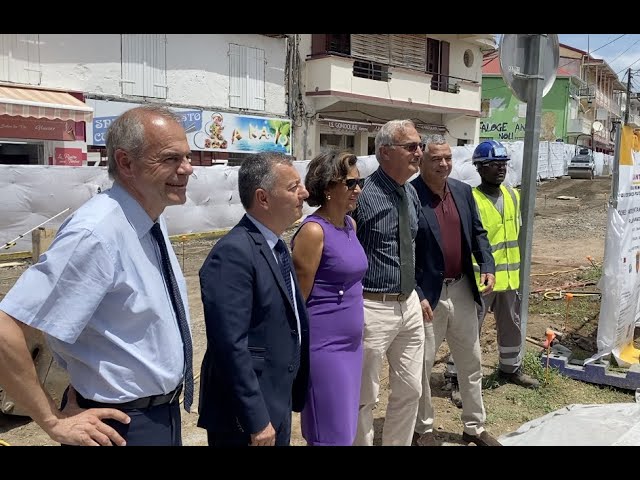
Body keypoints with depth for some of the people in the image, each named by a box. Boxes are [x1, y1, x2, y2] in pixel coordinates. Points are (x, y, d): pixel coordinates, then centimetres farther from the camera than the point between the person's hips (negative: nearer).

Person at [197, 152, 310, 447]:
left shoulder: (275, 246, 8)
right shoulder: (233, 253, -22)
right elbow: (231, 346, -25)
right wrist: (256, 422, -22)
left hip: (277, 405, 9)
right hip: (246, 417, -8)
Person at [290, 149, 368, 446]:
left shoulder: (350, 225, 7)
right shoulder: (313, 231, -17)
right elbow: (298, 299, -14)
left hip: (351, 342, 8)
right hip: (324, 346, -8)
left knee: (346, 428, 17)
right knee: (332, 434, 3)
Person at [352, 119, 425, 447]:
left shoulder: (411, 193, 7)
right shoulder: (362, 195, -18)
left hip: (409, 303, 8)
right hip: (372, 308, -8)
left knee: (410, 389, 19)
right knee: (364, 397, 9)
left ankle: (398, 444, 39)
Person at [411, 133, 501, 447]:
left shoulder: (463, 191, 5)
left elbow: (477, 233, 13)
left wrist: (487, 265, -3)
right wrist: (417, 295, -18)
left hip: (462, 290, 6)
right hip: (427, 294, -6)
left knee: (471, 363, 17)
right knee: (422, 366, 8)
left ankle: (474, 427, 35)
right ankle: (423, 429, 28)